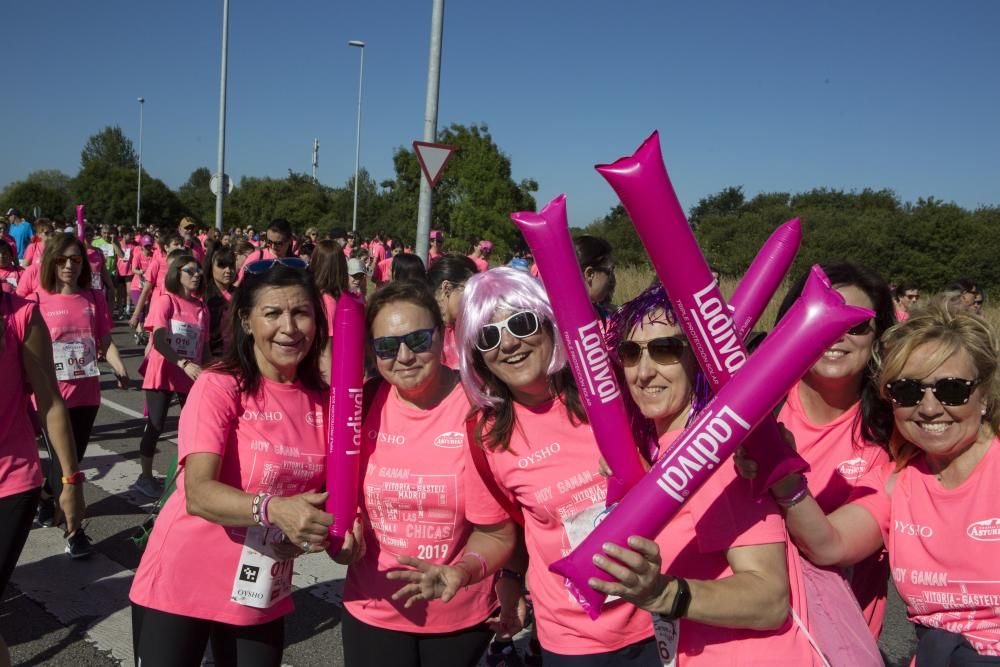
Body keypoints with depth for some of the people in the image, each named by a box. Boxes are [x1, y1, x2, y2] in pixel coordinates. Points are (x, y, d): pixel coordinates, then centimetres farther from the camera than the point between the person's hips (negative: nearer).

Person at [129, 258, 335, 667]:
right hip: (183, 586, -4)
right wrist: (274, 509, -42)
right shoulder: (219, 387, -16)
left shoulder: (322, 400, -2)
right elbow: (198, 494, -26)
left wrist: (332, 525, -12)